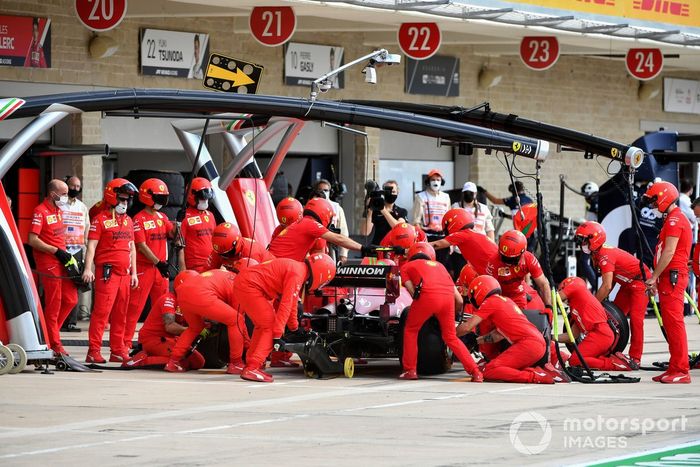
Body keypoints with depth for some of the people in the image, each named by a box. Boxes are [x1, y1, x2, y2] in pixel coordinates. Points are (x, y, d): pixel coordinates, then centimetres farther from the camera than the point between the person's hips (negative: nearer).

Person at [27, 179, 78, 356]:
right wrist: (56, 251, -18)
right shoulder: (40, 212, -13)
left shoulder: (59, 211, 15)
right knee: (53, 304, -3)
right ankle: (54, 344, 5)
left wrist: (66, 254, 11)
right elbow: (32, 240, -19)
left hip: (61, 260, 9)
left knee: (71, 300, 8)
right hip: (48, 262, -9)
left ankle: (50, 331, 20)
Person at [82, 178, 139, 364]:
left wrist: (134, 272, 20)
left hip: (124, 273, 7)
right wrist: (88, 268, -19)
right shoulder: (101, 220, -4)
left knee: (120, 314, 10)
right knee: (102, 312, -10)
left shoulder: (128, 221, 18)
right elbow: (91, 245, -9)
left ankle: (118, 351, 16)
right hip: (107, 272, -7)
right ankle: (94, 351, -10)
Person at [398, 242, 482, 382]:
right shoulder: (439, 265, 36)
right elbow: (459, 301, 31)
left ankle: (410, 370, 16)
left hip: (428, 295, -4)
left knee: (411, 330, 20)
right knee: (451, 337, 19)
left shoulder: (406, 267, 26)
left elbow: (413, 292, 10)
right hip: (448, 296, 4)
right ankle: (476, 373, 13)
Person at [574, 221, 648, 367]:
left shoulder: (605, 256, -28)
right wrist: (598, 300, -2)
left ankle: (635, 359, -16)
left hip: (640, 281, -10)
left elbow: (607, 286, -32)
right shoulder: (597, 255, 3)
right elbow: (611, 283, 7)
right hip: (628, 284, 10)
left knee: (635, 318, -16)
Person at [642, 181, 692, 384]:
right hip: (670, 277, 11)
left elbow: (668, 253, -18)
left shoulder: (675, 219, -11)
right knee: (670, 323, 11)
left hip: (673, 276, -11)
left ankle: (681, 371, -13)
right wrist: (656, 279, 18)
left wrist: (653, 277, -15)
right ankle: (675, 368, 14)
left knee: (674, 322, -12)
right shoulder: (674, 218, 21)